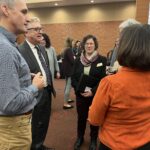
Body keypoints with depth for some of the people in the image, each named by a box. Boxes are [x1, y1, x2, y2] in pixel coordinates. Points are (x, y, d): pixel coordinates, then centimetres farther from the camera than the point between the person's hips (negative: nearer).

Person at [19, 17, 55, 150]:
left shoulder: (42, 48, 8)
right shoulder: (20, 50, -20)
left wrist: (50, 86, 15)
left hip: (46, 92, 9)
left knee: (44, 123, 23)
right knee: (35, 126, 12)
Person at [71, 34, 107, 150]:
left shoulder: (102, 60, -5)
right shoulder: (78, 60, 3)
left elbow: (104, 79, -9)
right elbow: (73, 78, 2)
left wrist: (93, 91, -19)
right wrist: (79, 90, -13)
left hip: (96, 95, -2)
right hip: (81, 95, 2)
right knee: (81, 118, 13)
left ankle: (93, 140, 34)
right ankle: (80, 138, 37)